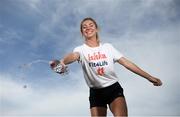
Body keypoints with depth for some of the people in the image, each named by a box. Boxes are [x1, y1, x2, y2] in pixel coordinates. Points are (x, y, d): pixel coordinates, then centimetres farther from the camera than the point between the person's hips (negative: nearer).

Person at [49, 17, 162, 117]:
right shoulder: (81, 49, 0)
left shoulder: (108, 47, 6)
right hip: (96, 92, 0)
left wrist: (149, 77, 1)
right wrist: (62, 62, -51)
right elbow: (73, 56, -25)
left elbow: (127, 63, 4)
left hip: (114, 88, 0)